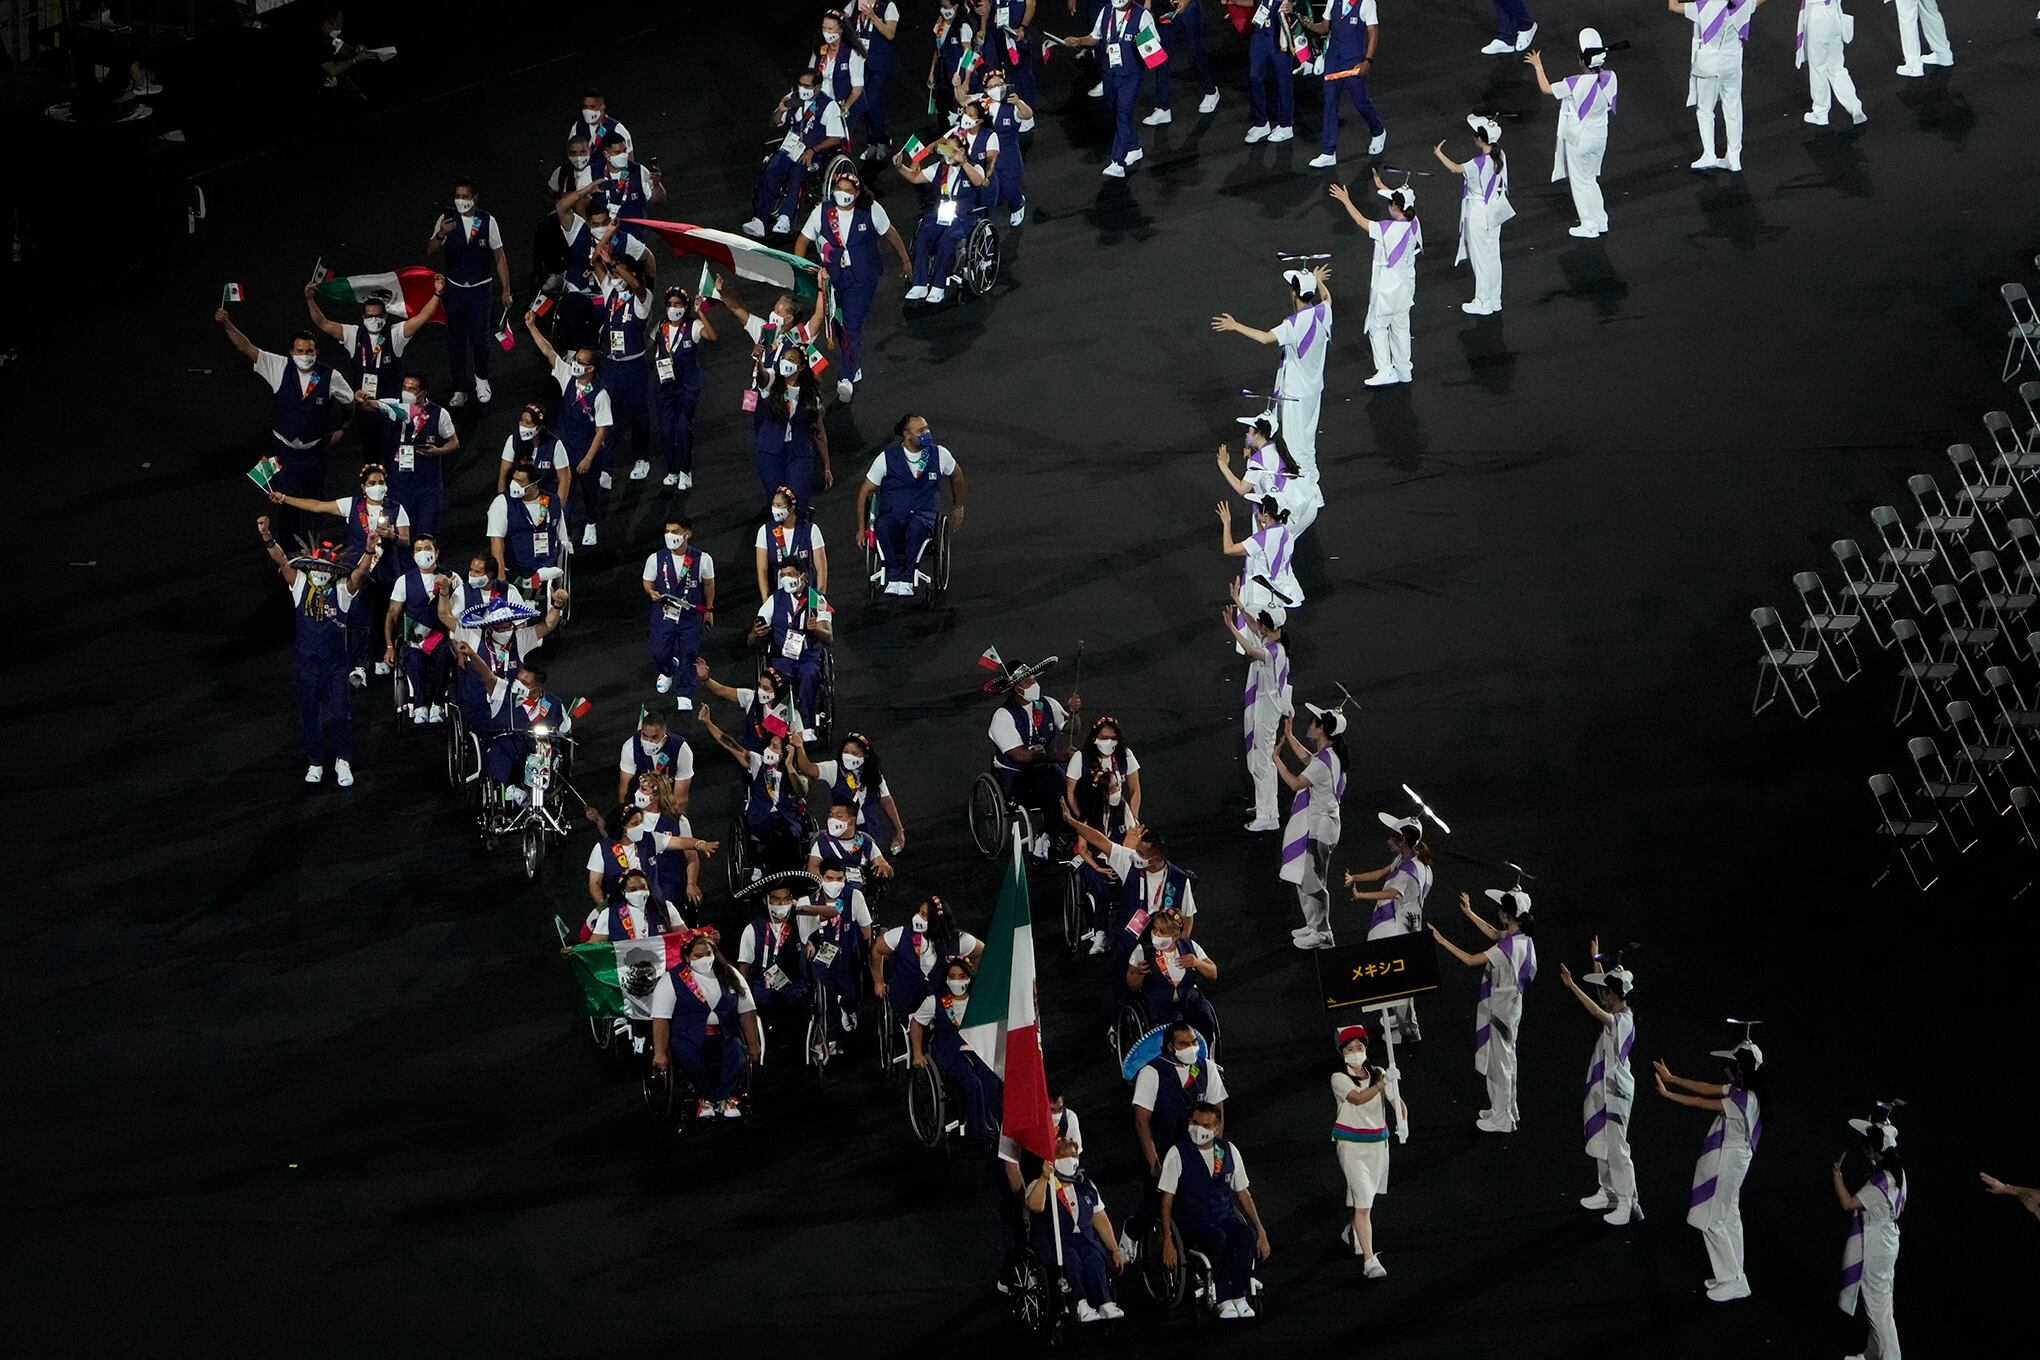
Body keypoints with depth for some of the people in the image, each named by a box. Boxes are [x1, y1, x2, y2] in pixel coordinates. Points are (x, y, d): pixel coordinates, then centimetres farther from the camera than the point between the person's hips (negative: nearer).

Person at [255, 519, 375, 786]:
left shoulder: (342, 590, -6)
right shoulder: (301, 585, -2)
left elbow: (361, 571, -21)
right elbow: (281, 561, -13)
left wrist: (371, 548, -39)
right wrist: (266, 537, -28)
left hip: (336, 662, -2)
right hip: (308, 661, 2)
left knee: (341, 713, -3)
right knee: (309, 714, 10)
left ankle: (343, 763, 15)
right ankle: (315, 763, 24)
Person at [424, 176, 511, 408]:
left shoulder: (487, 221, -5)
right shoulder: (447, 220, -5)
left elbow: (499, 257, 2)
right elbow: (429, 250, -15)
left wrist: (506, 291, 2)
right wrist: (440, 235, -37)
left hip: (480, 290, -1)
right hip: (455, 290, 1)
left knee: (480, 338, -7)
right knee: (455, 341, 6)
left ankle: (481, 378, 21)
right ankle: (460, 390, 19)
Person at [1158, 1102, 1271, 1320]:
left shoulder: (1228, 1151, 9)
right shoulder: (1178, 1154, -3)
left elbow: (1243, 1194, 14)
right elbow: (1167, 1200, -3)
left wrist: (1261, 1233, 8)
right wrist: (1167, 1241, -12)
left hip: (1225, 1217, 3)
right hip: (1192, 1224, -3)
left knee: (1246, 1235, -29)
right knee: (1217, 1238, -35)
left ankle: (1239, 1297, -25)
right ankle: (1225, 1301, -30)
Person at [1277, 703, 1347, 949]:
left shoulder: (1324, 762, -25)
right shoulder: (1330, 755, 6)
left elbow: (1296, 783, -21)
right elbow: (1308, 759, 28)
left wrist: (1276, 758, -11)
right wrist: (1289, 736, 33)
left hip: (1317, 828, -10)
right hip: (1313, 825, 10)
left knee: (1311, 882, -2)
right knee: (1304, 879, 20)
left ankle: (1322, 935, 6)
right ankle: (1314, 926, 31)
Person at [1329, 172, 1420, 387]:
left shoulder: (1388, 229, -28)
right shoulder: (1413, 223, -7)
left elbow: (1361, 222, -15)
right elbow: (1403, 202, 13)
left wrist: (1345, 200, -3)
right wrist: (1381, 186, 27)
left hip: (1387, 287, -7)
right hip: (1405, 284, 7)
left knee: (1377, 327, 7)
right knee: (1401, 327, 18)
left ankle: (1385, 370, 6)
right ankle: (1403, 369, 27)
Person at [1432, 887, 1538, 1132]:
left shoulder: (1509, 947, -31)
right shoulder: (1521, 937, -3)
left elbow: (1471, 960, -27)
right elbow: (1495, 934, 18)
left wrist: (1442, 940, -21)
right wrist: (1470, 914, 23)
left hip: (1501, 1009, -9)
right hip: (1509, 1004, 9)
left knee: (1499, 1060, 4)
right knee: (1505, 1058, 22)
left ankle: (1502, 1120, 15)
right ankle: (1506, 1109, 37)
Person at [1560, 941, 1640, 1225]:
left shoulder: (1620, 1022, -27)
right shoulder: (1621, 1015, 2)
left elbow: (1596, 1011, -47)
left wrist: (1572, 986, -54)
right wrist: (1597, 959, 33)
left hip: (1614, 1094, -10)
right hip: (1603, 1088, 10)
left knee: (1616, 1149, -3)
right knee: (1601, 1145, 22)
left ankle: (1629, 1205, 4)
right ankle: (1608, 1193, 35)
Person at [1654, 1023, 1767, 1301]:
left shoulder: (1743, 1100, -28)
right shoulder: (1740, 1090, 0)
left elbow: (1701, 1103, -22)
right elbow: (1708, 1089, 8)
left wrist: (1667, 1093, -12)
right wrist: (1671, 1078, 8)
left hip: (1726, 1164, -10)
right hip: (1727, 1161, 10)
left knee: (1712, 1222, -1)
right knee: (1728, 1218, 18)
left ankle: (1733, 1282, 4)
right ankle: (1733, 1277, 28)